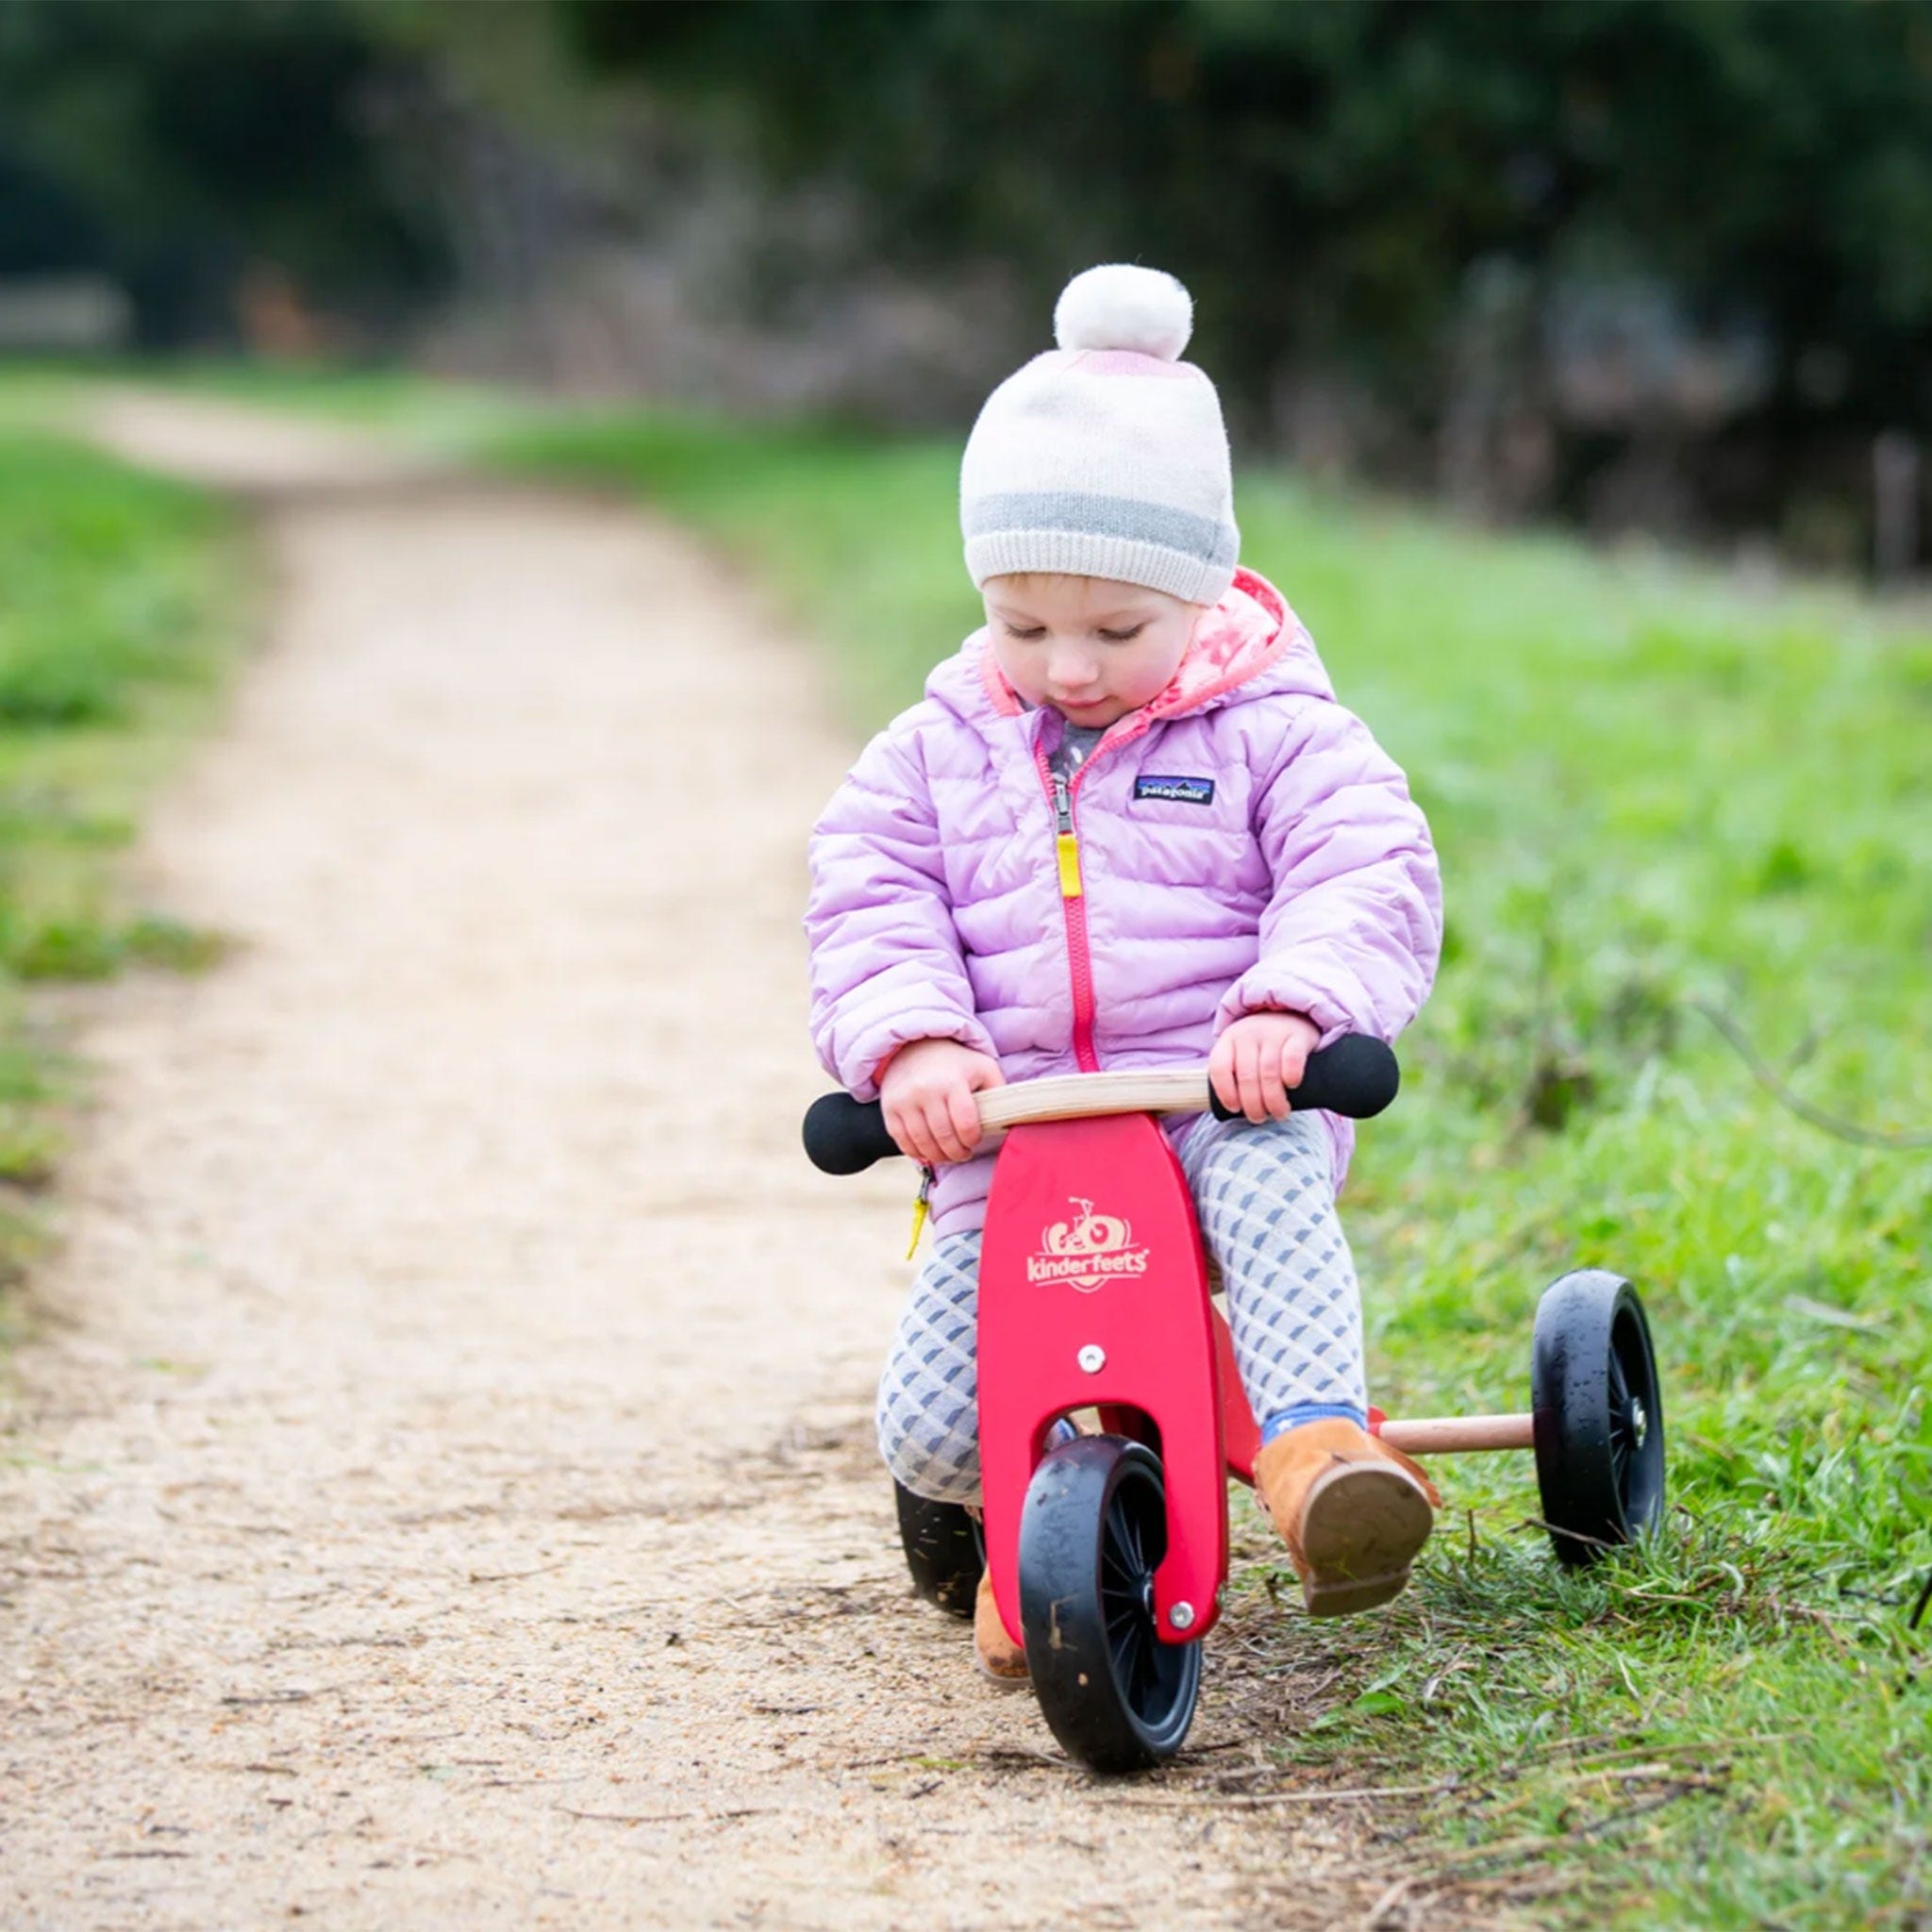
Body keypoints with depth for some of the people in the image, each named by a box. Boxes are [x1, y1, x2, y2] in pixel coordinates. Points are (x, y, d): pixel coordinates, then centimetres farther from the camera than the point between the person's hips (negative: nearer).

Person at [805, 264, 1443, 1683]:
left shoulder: (1269, 734, 2)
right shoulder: (940, 751, 11)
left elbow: (1368, 880, -8)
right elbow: (868, 904, 5)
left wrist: (1288, 1006, -28)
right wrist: (910, 1040, -15)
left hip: (1221, 1100, -3)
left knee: (1268, 1170, -41)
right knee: (933, 1429, -11)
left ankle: (1316, 1442, -49)